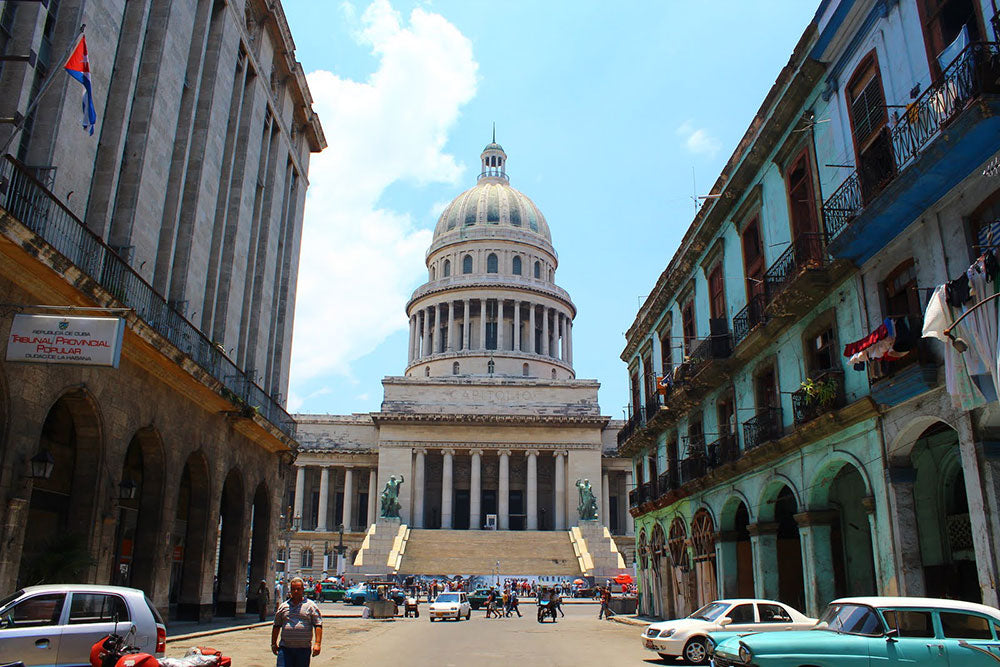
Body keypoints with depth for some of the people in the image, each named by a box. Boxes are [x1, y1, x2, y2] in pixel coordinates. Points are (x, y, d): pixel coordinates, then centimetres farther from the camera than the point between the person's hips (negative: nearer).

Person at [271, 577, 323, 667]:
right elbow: (276, 626, 19)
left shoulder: (311, 606, 2)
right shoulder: (283, 606, 11)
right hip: (285, 648, 1)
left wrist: (317, 643, -11)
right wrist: (273, 643, 17)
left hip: (304, 649, -1)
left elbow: (318, 625, -2)